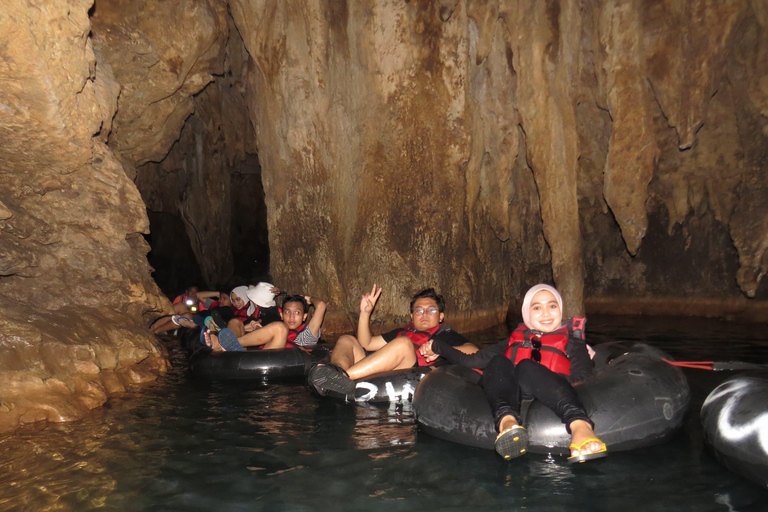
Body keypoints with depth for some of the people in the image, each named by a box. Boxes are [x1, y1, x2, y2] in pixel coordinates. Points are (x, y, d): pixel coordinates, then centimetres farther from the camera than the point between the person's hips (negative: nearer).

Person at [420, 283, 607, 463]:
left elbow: (582, 374, 6)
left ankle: (580, 425, -58)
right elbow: (472, 362, 26)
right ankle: (507, 421, -56)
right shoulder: (516, 338, 35)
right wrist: (438, 346, 24)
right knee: (498, 362, -25)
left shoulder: (570, 338, 27)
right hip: (514, 399, 2)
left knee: (527, 366, -31)